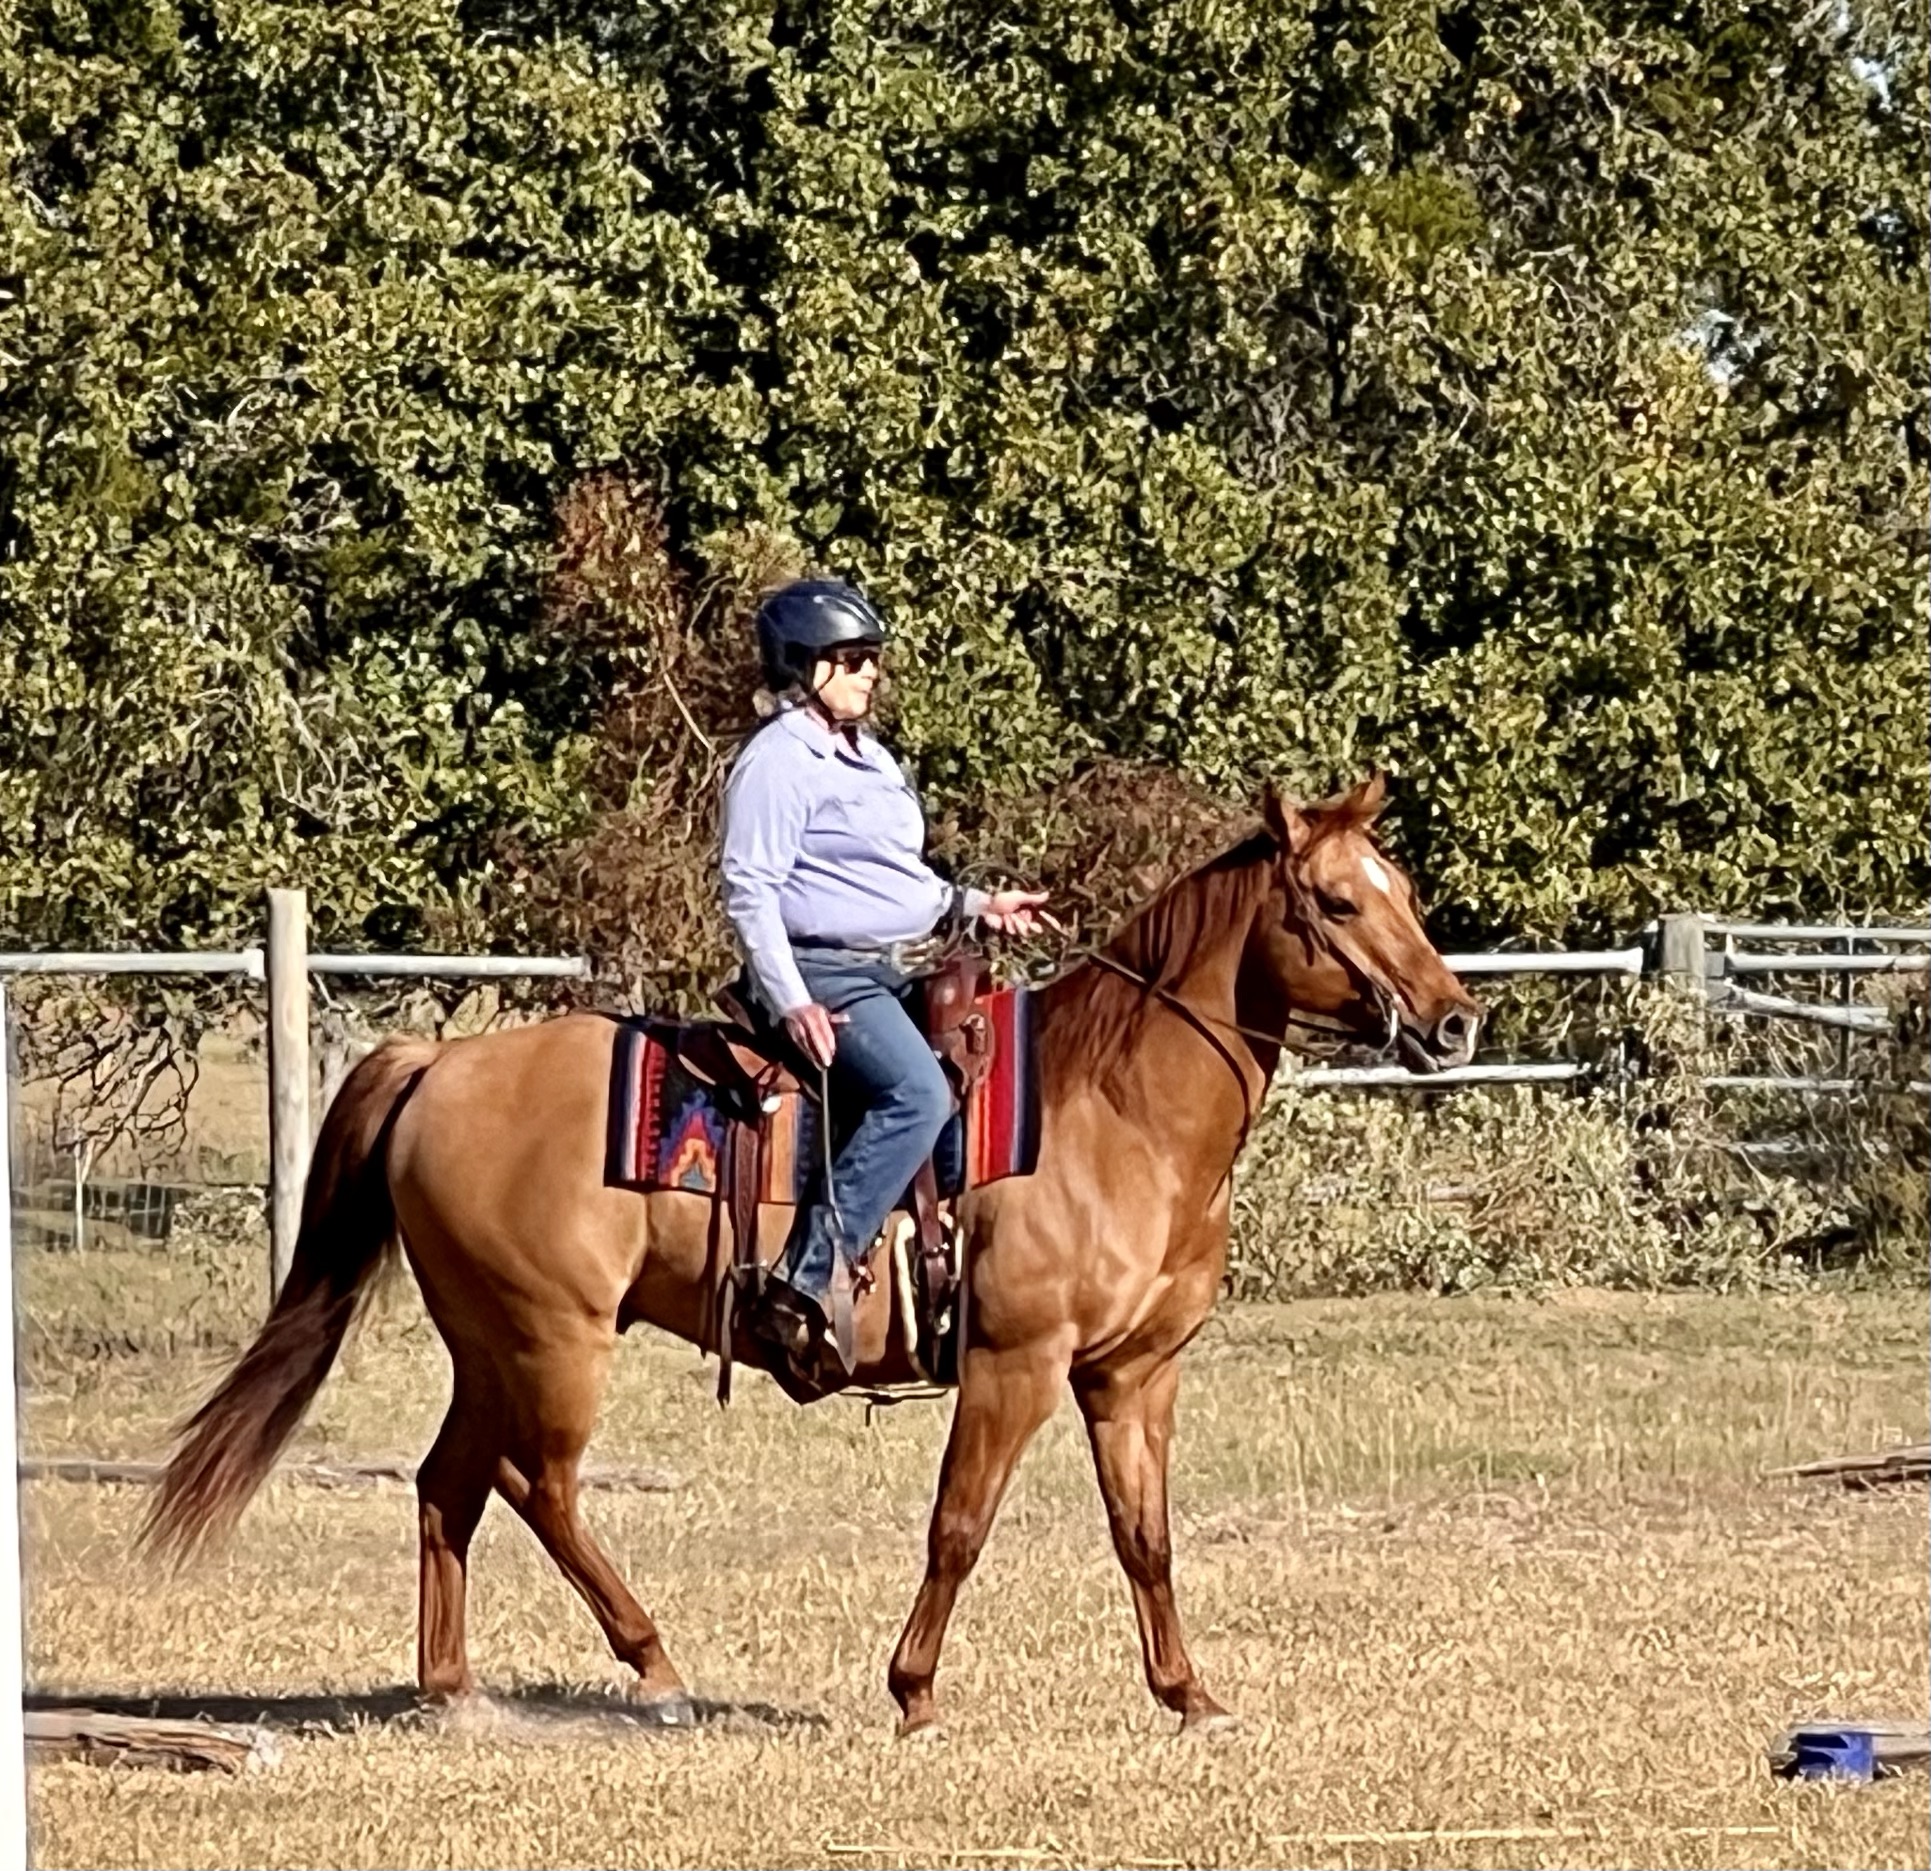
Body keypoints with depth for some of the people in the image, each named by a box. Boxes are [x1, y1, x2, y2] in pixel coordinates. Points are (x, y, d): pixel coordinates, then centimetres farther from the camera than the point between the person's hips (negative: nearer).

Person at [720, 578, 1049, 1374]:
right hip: (828, 976, -10)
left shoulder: (871, 761, 19)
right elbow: (750, 891, -16)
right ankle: (807, 1282, -36)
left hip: (906, 973, 10)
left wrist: (977, 906, 14)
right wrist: (790, 1002, -25)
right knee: (918, 1094, -31)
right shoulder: (778, 764, -10)